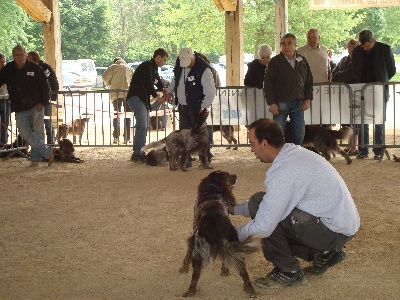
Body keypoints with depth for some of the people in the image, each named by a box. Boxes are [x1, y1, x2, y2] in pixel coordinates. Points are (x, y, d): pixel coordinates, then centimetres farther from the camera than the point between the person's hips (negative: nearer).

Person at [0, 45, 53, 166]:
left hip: (36, 106, -1)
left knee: (38, 133, -2)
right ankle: (48, 153, -3)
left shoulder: (35, 68, -1)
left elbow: (45, 86, 3)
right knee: (26, 133, -10)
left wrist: (43, 102, -3)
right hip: (20, 110, 2)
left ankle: (36, 158, 10)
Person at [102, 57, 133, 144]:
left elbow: (105, 77, -1)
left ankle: (116, 137, -5)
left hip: (116, 93, -1)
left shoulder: (113, 67, 8)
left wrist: (108, 84, 16)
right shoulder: (129, 68, 16)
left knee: (116, 115, 5)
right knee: (127, 116, 5)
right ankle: (127, 138, 1)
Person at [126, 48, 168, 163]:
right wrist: (156, 96, -16)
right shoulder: (147, 66, -13)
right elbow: (148, 83, -22)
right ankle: (137, 154, -19)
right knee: (142, 126, -17)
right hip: (136, 98, -11)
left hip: (143, 99, 11)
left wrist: (163, 89, 10)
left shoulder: (154, 68, 19)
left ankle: (139, 153, 18)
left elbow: (157, 80, 28)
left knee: (144, 126, 13)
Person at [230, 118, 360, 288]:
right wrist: (233, 209, 22)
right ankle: (324, 253, 13)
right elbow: (270, 204, 21)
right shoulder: (295, 153, 8)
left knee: (257, 203, -13)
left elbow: (263, 228, -22)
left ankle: (288, 273, -4)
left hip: (334, 231, -10)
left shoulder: (283, 170, -22)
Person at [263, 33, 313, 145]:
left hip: (298, 103, 4)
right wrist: (272, 103, -11)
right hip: (281, 102, -4)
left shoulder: (302, 61, 10)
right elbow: (268, 84, -5)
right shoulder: (275, 62, -2)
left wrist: (308, 99, 4)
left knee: (299, 133, 6)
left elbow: (309, 81, 14)